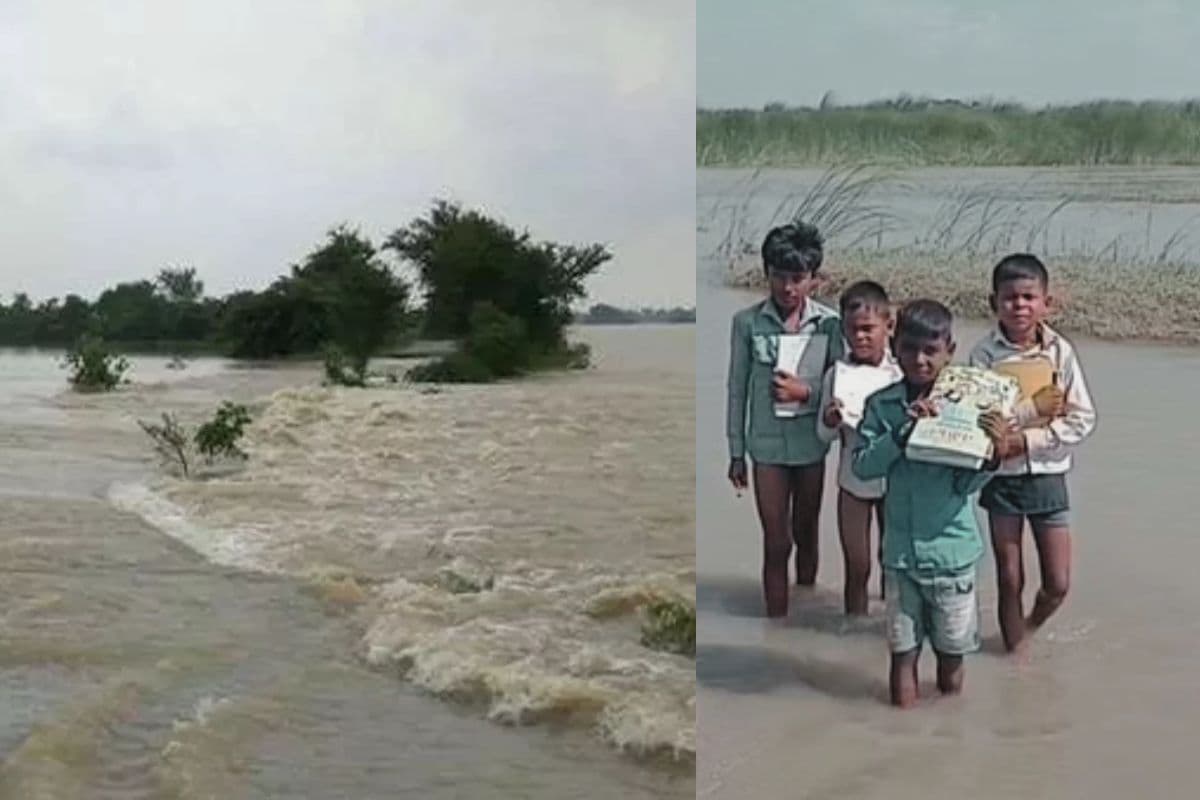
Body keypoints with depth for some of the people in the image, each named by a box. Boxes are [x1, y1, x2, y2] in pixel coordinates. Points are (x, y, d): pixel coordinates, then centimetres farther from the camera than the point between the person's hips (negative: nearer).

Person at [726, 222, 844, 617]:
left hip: (811, 444, 1)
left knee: (805, 535, 17)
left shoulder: (829, 323, -6)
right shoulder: (747, 321, -7)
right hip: (767, 445, -1)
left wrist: (806, 392, -19)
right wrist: (736, 452, 0)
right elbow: (737, 390, -1)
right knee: (776, 543, 1)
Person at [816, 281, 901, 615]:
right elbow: (824, 434, -1)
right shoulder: (836, 375, -6)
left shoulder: (901, 373, -11)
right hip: (853, 480, 1)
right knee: (856, 567, 7)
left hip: (894, 478, -1)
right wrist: (830, 420, -23)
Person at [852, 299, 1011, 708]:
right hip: (901, 550, 1)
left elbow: (966, 484, -9)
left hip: (952, 549, -1)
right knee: (903, 652, 9)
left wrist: (994, 454, -29)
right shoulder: (881, 405, -4)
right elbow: (862, 466, -10)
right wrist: (903, 431, -22)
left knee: (951, 652, 12)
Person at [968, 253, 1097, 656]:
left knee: (1058, 584, 6)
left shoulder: (1060, 351, -7)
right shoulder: (985, 353, -9)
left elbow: (1082, 420, -7)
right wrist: (1033, 407, -20)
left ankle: (1030, 629, 36)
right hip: (1001, 476, -1)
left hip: (1047, 475, 1)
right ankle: (1015, 650, 29)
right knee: (1010, 579, 10)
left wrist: (1027, 439, -17)